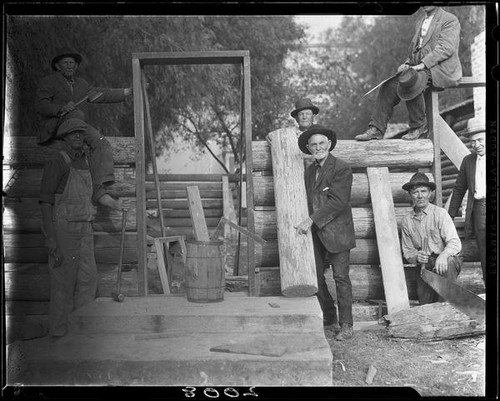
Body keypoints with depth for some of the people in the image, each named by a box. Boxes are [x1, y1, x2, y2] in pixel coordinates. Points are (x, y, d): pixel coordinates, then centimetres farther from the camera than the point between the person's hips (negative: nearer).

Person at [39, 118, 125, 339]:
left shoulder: (82, 160, 11)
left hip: (83, 227, 8)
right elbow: (45, 199, -15)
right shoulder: (57, 161, -13)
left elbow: (93, 189, 20)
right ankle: (58, 330, 13)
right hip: (63, 227, -7)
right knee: (64, 280, 0)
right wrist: (50, 236, -20)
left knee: (88, 278, 10)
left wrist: (113, 203, 3)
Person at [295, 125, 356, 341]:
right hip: (315, 232, 7)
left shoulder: (341, 169, -9)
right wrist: (308, 224, 7)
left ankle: (346, 325, 6)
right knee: (315, 276, 8)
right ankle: (329, 317, 26)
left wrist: (311, 220, -20)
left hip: (336, 231, -7)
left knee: (341, 278, -3)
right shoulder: (309, 171, 14)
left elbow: (337, 201, -17)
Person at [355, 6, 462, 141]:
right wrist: (407, 64, 3)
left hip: (441, 70, -7)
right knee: (389, 87, -12)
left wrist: (422, 65, -24)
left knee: (410, 84, -34)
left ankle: (419, 127, -18)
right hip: (422, 69, 8)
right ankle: (376, 129, -12)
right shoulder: (420, 20, 21)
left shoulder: (450, 20, -2)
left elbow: (446, 48, -15)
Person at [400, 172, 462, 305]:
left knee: (448, 263, -38)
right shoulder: (406, 221, 4)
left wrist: (443, 255, -37)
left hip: (447, 260, -3)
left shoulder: (439, 213, -8)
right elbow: (407, 251, 11)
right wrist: (416, 256, -13)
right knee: (426, 307, -13)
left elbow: (454, 242, -16)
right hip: (424, 267, 3)